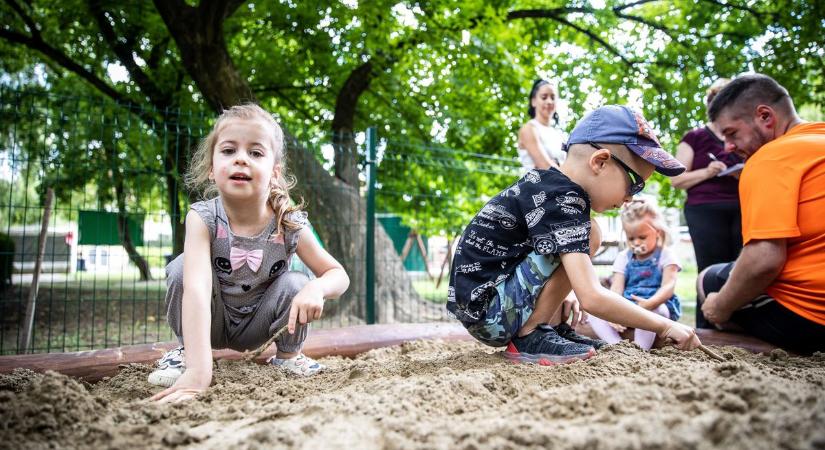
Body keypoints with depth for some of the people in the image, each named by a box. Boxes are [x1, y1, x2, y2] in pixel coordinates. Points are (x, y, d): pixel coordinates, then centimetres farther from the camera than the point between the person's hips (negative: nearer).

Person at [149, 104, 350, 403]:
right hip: (210, 323, -1)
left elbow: (339, 275, -12)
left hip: (254, 327, 2)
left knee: (296, 285, -27)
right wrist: (198, 370, -55)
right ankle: (185, 351, -3)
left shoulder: (290, 224, -21)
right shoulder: (203, 218, -27)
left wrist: (316, 288, -38)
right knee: (181, 269, -28)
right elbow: (196, 289, -42)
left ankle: (288, 354, 4)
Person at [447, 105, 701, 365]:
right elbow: (592, 299, -26)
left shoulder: (545, 183, 8)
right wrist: (665, 326, -14)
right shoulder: (563, 202, -20)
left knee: (583, 238, 16)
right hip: (485, 313, -10)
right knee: (587, 237, -15)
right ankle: (528, 337, -10)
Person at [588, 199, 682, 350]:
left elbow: (668, 286, -13)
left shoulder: (666, 256, 1)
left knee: (650, 310, -40)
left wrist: (650, 303, -34)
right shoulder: (624, 257, 10)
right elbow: (616, 288, -1)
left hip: (658, 305, -4)